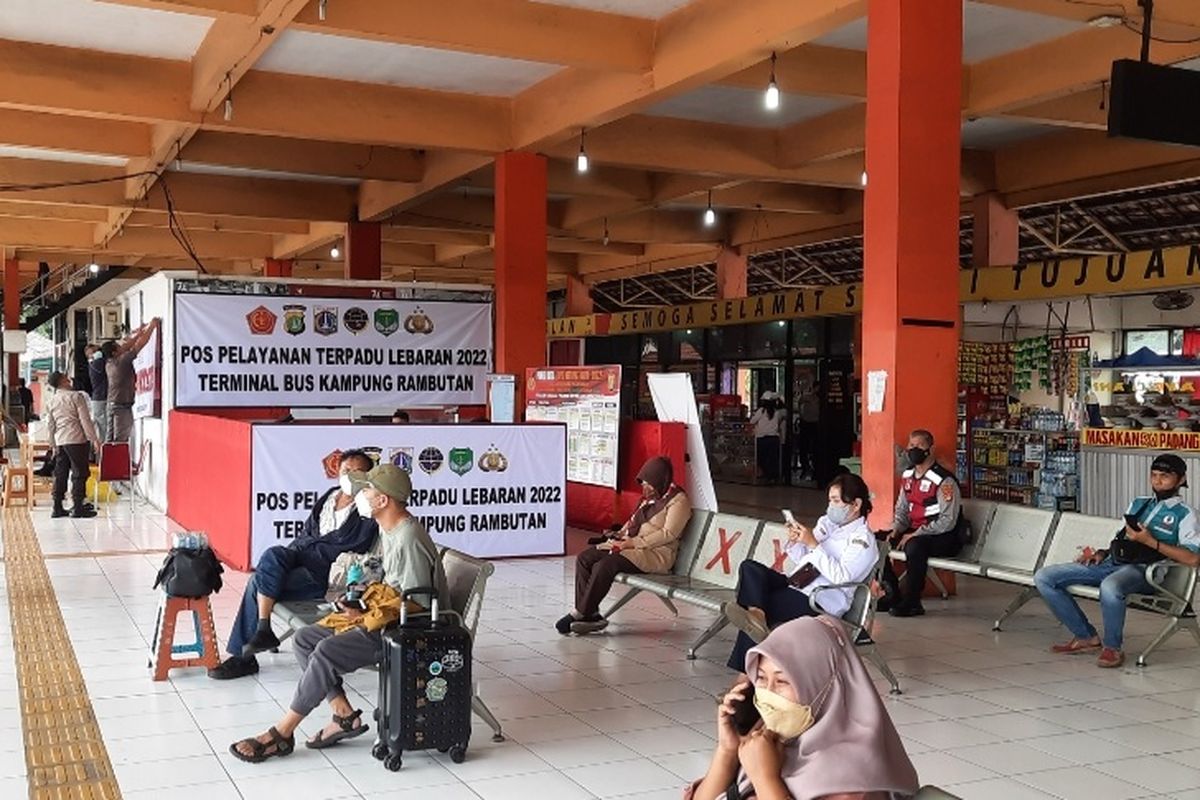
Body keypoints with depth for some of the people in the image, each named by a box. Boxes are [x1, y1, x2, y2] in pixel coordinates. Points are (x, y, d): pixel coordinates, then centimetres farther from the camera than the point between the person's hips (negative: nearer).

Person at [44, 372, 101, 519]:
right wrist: (94, 439, -7)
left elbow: (50, 425, 14)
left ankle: (57, 507, 12)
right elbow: (85, 420, -11)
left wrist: (53, 445, 22)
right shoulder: (76, 396, -8)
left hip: (60, 441, 6)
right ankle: (77, 507, -1)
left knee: (60, 474, 10)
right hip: (76, 440, -6)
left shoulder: (52, 401, 10)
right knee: (79, 474, -1)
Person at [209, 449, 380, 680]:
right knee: (271, 555, -27)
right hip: (302, 556, 6)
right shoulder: (329, 496, 19)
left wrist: (308, 545, -10)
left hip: (325, 574, -6)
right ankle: (262, 630, -23)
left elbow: (350, 552, -12)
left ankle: (243, 655, -12)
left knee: (259, 582, -22)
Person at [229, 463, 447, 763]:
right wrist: (364, 596, 5)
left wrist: (365, 617, -16)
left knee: (328, 652, -26)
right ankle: (345, 715, 0)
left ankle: (281, 734, -13)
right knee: (304, 639, 2)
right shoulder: (388, 529, 10)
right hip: (387, 617, 11)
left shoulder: (410, 541, -22)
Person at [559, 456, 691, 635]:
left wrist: (632, 543, -19)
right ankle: (590, 614, -15)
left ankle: (580, 614, -19)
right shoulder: (649, 498, 19)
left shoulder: (678, 501, -8)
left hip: (657, 554, -9)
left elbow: (668, 534, -17)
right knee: (584, 559, -10)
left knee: (605, 565, -29)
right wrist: (619, 535, 5)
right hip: (632, 546, 9)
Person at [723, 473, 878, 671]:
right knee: (750, 567, -19)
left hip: (821, 604, -8)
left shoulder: (863, 539, -5)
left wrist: (813, 544, -20)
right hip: (795, 585, 8)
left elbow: (841, 577, -19)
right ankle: (756, 616, -44)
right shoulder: (826, 522, 17)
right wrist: (794, 542, 1)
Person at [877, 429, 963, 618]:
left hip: (943, 538, -8)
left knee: (914, 546, -38)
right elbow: (902, 509, 18)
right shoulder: (907, 476, 9)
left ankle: (912, 602, -22)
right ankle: (893, 594, 4)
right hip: (914, 533, 8)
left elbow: (947, 521, -21)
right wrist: (896, 530, -2)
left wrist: (915, 535, -23)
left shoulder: (945, 481, -16)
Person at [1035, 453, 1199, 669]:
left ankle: (1112, 647, -18)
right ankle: (1086, 637, 1)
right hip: (1112, 563, 7)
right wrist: (1102, 553, 7)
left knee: (1110, 586, -44)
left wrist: (1150, 542, -13)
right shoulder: (1138, 504, 27)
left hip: (1143, 570, -7)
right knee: (1043, 577, -7)